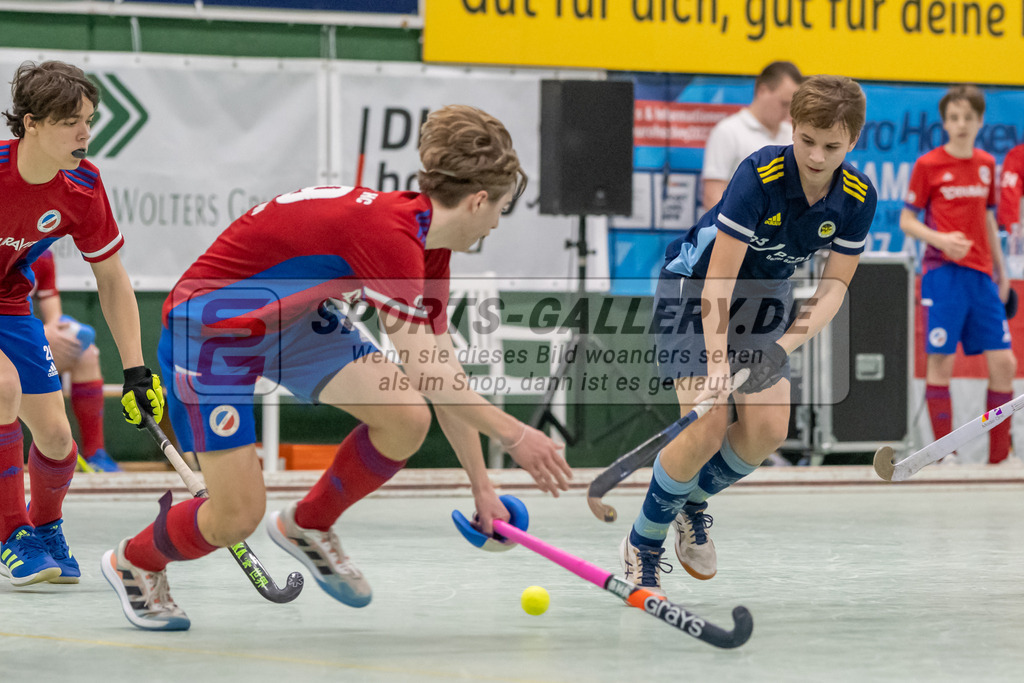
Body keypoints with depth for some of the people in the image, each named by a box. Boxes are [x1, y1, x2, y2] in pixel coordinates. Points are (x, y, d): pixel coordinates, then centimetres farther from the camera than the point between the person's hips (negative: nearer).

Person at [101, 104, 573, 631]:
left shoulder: (427, 249, -2)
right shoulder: (388, 232, -31)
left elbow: (444, 379, 4)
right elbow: (429, 375, -33)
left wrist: (481, 486, 4)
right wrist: (514, 435, -25)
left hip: (292, 320, 9)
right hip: (210, 328, -9)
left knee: (407, 418, -11)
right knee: (237, 517, -11)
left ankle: (308, 527, 15)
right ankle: (134, 562, 22)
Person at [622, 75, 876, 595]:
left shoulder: (858, 197, -15)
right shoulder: (760, 175, -31)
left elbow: (834, 284, -8)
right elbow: (719, 276, -30)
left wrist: (787, 343, -24)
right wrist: (717, 360, -36)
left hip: (764, 297, 6)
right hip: (695, 286, -6)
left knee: (768, 430, -5)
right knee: (707, 428, -17)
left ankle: (693, 503, 25)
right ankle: (642, 545, 3)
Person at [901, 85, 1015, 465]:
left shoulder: (986, 165, 12)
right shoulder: (928, 165, -3)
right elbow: (907, 220, 0)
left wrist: (1001, 270, 21)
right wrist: (941, 240, -16)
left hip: (981, 276, 5)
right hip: (943, 273, -5)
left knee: (1003, 362, 0)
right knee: (941, 362, -5)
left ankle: (999, 455, 9)